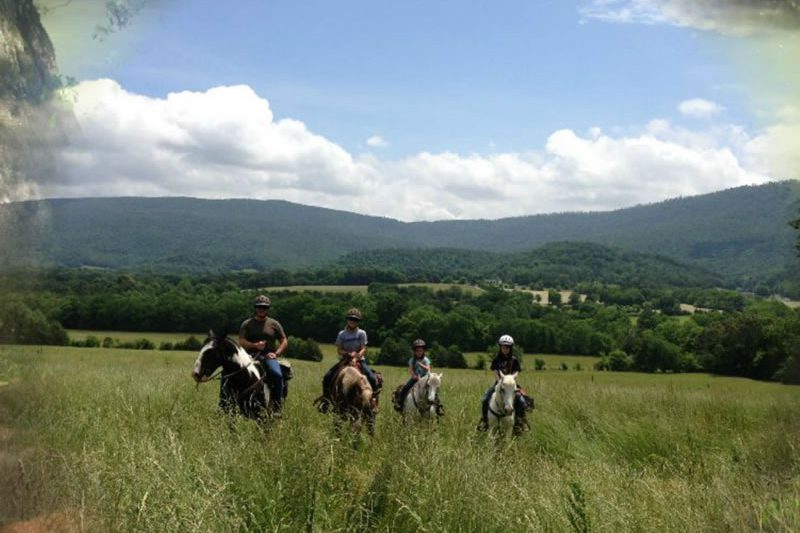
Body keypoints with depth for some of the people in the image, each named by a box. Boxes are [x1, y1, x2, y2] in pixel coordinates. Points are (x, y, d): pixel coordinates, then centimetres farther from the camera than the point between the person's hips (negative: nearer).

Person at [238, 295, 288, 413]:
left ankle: (277, 406, -19)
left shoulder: (274, 324, 14)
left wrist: (276, 353, -4)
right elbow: (241, 342, 1)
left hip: (268, 356, 0)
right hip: (251, 356, 0)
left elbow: (284, 342, 13)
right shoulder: (247, 324, 11)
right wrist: (255, 345, -17)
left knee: (277, 374, -29)